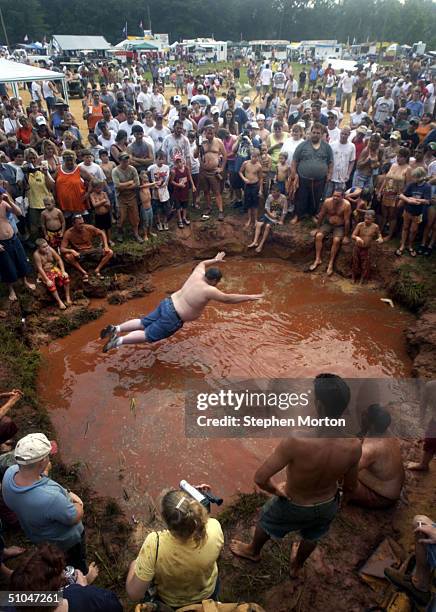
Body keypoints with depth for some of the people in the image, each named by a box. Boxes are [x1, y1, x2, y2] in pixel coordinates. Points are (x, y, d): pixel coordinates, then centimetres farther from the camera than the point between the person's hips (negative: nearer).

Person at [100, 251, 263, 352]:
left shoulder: (197, 275, 1)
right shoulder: (209, 290, -20)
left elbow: (202, 264, 24)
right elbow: (228, 299, -15)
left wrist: (215, 260, 39)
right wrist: (249, 297, -6)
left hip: (168, 303, 8)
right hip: (173, 318, -8)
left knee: (144, 323, 19)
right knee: (149, 335, 3)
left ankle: (116, 329, 12)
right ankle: (119, 341, -2)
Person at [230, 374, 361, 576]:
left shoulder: (297, 442, -43)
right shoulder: (354, 445, -29)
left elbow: (260, 478, -35)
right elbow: (350, 486, -10)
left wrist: (277, 490, -13)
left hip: (294, 507, -3)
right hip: (328, 505, 3)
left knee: (266, 522, 32)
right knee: (311, 537, 37)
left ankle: (253, 551, 62)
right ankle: (296, 566, 66)